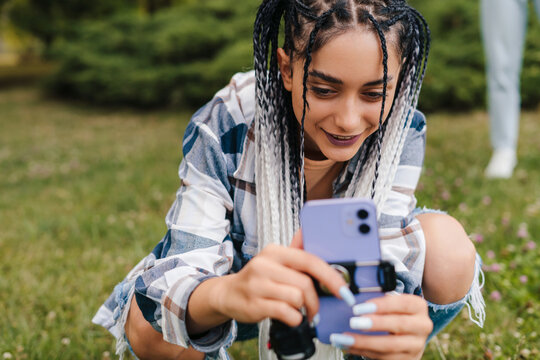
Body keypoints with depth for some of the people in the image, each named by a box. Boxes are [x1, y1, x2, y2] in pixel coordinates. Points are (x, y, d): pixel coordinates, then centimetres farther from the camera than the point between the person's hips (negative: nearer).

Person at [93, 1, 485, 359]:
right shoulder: (225, 127, -31)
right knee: (149, 328, -31)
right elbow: (182, 277, -37)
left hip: (345, 284, 2)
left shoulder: (402, 130, -24)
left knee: (448, 246, -26)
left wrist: (401, 326, -57)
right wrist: (225, 295, -64)